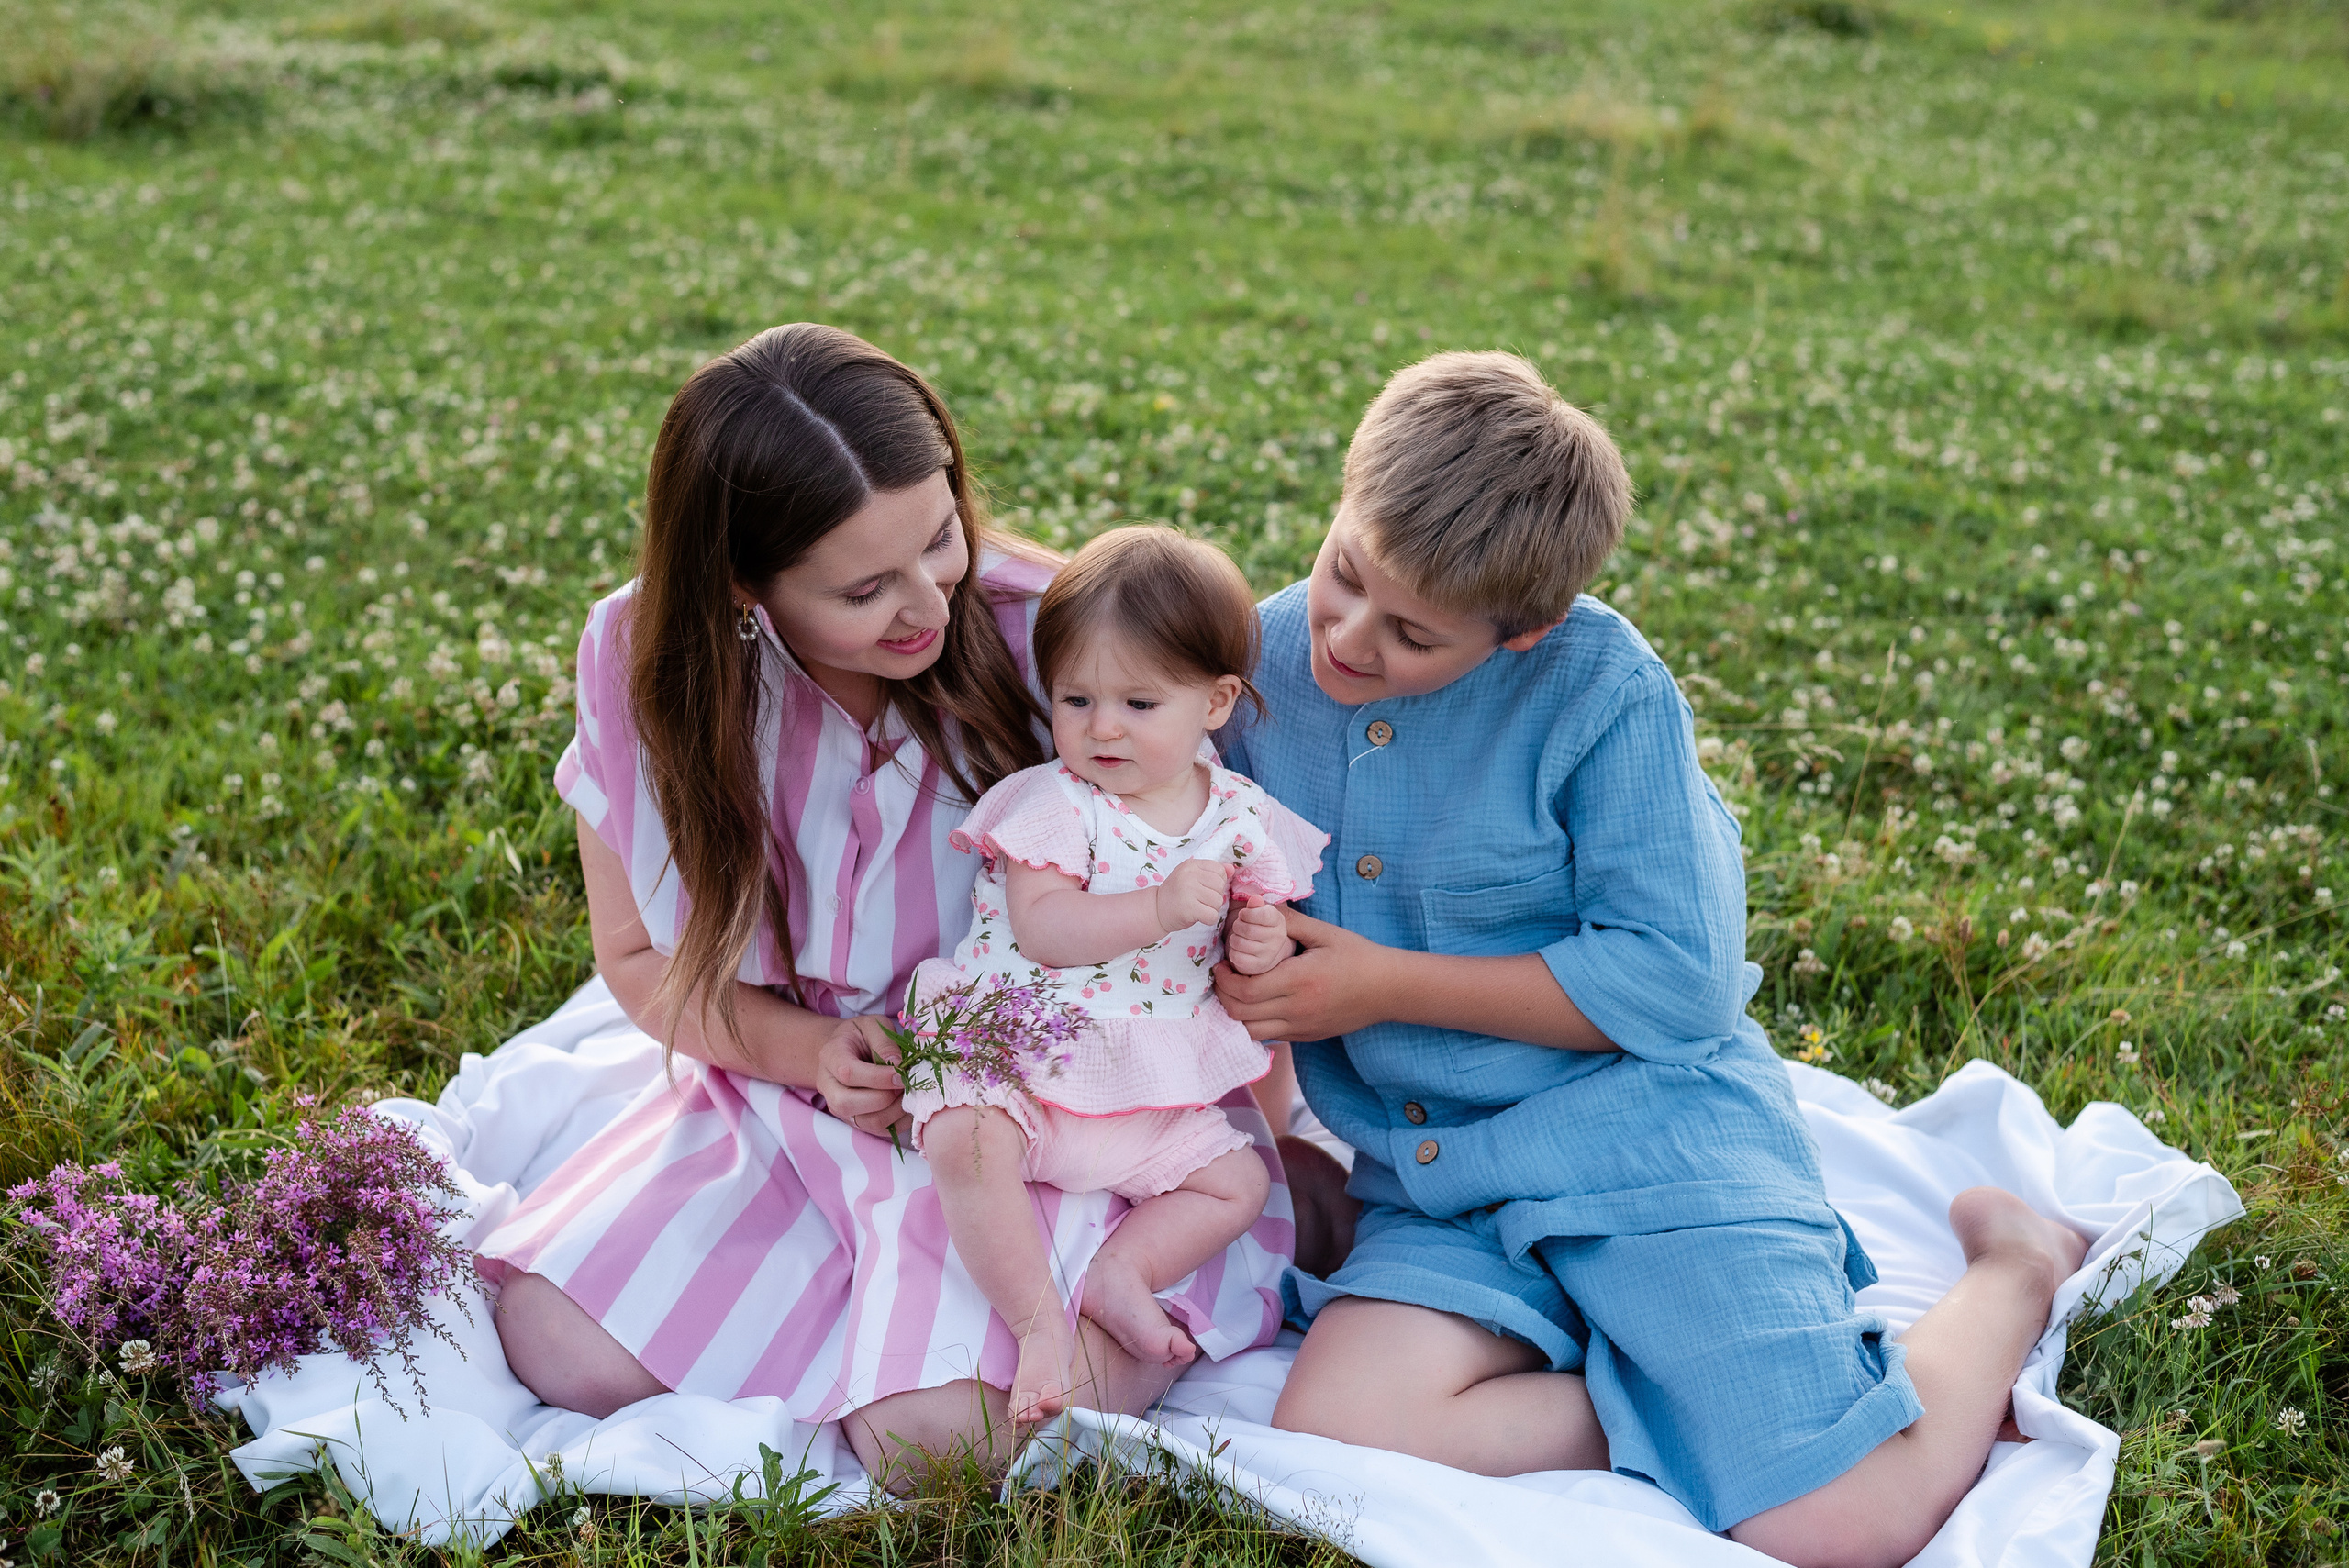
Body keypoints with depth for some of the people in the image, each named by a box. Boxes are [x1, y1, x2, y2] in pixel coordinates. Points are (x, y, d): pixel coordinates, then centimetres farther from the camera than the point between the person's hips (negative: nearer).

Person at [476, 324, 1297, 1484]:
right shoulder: (646, 662, -11)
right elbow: (639, 957, 1)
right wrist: (809, 1052, -15)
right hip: (789, 1089, 4)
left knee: (938, 1435, -25)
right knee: (562, 1350, -12)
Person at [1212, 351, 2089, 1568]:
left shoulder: (1603, 690, -13)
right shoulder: (1263, 659, 0)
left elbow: (1678, 978, -15)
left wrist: (1387, 983, -15)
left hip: (1651, 1143, -4)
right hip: (1437, 1184, 5)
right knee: (1328, 1433, -25)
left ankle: (2011, 1272, 15)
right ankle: (1715, 1411, -5)